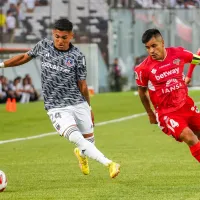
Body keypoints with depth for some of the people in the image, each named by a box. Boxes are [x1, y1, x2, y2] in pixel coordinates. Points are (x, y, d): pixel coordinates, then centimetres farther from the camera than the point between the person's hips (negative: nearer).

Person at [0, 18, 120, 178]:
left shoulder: (77, 57, -5)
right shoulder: (43, 46, 1)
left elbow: (82, 85, 4)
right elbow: (25, 57, 19)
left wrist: (89, 108, 11)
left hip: (78, 104, 1)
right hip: (56, 108, -1)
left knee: (89, 140, 10)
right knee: (76, 138, -24)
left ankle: (81, 154, 48)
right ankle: (109, 164, -24)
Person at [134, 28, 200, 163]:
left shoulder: (178, 53, -7)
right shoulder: (144, 69, -13)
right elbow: (142, 91, 5)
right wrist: (150, 114, 13)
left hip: (186, 106, 4)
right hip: (166, 113, -4)